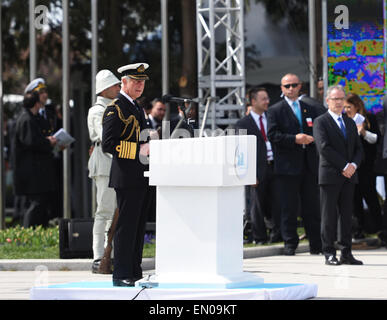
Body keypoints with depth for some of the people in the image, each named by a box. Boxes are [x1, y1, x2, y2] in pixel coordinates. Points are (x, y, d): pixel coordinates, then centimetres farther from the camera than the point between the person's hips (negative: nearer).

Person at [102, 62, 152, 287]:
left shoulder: (138, 109, 20)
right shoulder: (115, 109, -9)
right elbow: (108, 144, -17)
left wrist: (151, 146, 10)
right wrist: (139, 150, -20)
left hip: (141, 178, 9)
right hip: (127, 177, -9)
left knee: (139, 226, 11)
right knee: (126, 226, -8)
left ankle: (135, 274, 16)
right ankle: (122, 275, -5)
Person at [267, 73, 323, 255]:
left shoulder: (310, 109, 16)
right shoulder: (275, 111, 3)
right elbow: (272, 135, -8)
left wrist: (310, 138, -8)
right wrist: (295, 139, -18)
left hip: (309, 164, 3)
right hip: (288, 165, -3)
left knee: (312, 206, 5)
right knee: (289, 207, -1)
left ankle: (316, 245, 9)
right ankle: (290, 244, 5)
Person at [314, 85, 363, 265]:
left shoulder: (350, 123, 19)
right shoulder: (321, 122, -1)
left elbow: (358, 148, 16)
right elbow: (324, 148, -13)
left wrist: (354, 165, -5)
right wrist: (344, 166, -15)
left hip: (349, 176, 6)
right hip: (330, 175, -6)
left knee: (347, 215, 5)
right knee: (329, 215, -4)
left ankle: (346, 253, 8)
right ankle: (329, 253, -1)